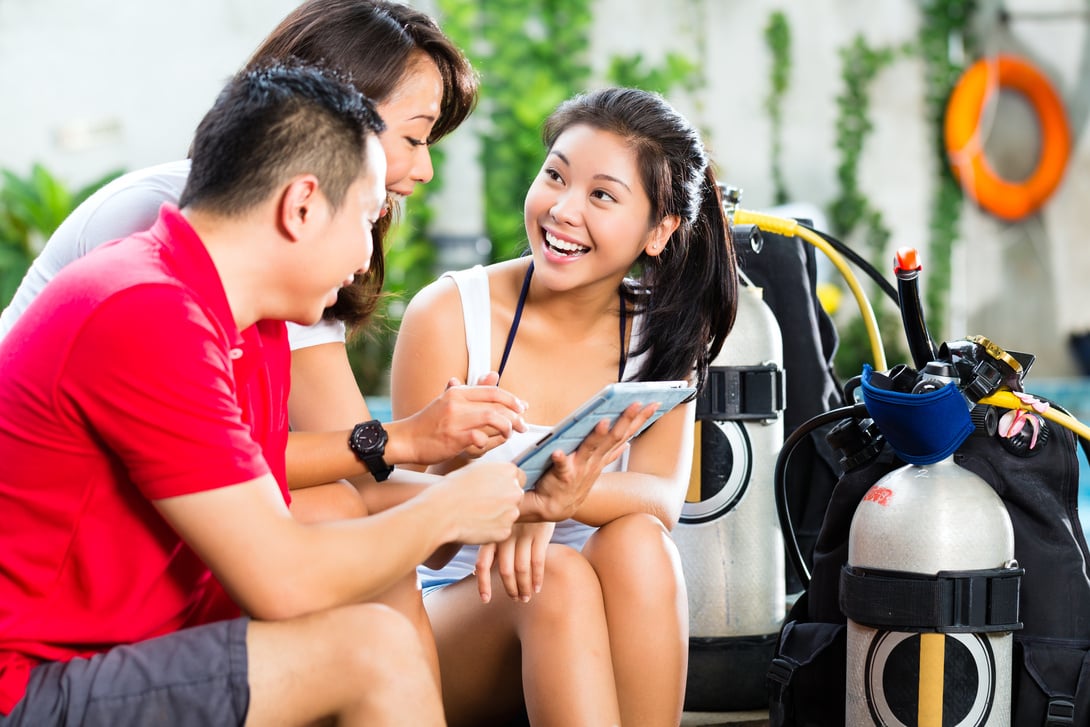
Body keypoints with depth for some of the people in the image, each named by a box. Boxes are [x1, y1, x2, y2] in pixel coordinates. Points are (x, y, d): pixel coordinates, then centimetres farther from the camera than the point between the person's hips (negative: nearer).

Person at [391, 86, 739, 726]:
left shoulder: (663, 331, 2)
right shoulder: (450, 314, -8)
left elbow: (663, 498, -16)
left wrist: (566, 497, -39)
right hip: (451, 617, -2)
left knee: (636, 543, -29)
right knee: (557, 577, -33)